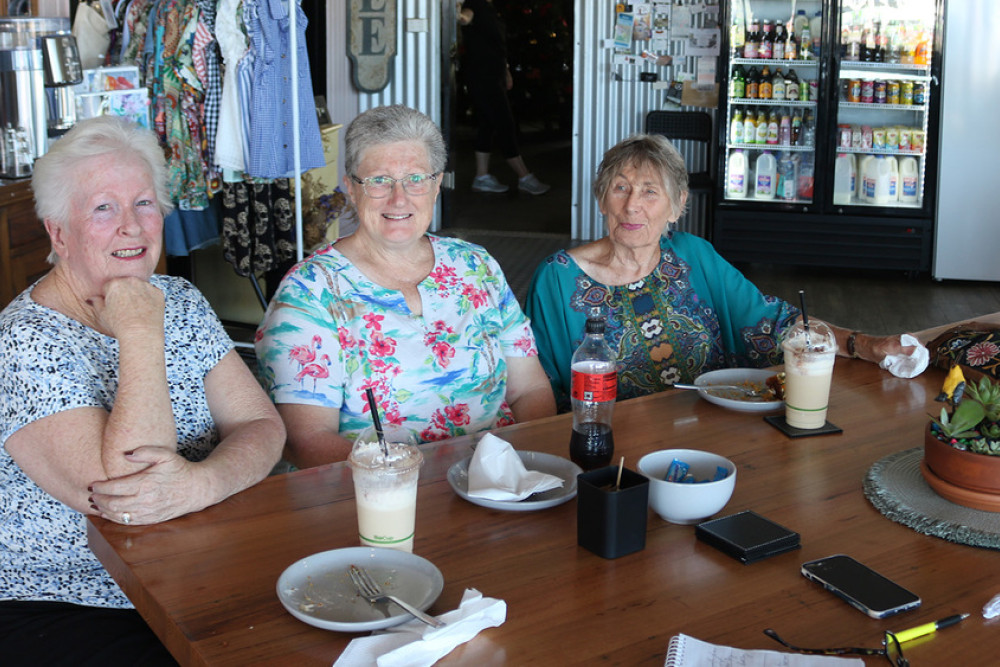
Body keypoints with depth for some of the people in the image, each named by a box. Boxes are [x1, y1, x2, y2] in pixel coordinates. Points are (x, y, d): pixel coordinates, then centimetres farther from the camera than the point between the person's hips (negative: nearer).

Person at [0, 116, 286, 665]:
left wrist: (202, 482, -22)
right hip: (58, 606, -5)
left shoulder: (180, 301, 7)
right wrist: (141, 333, -22)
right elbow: (117, 488, -26)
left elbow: (262, 426, -1)